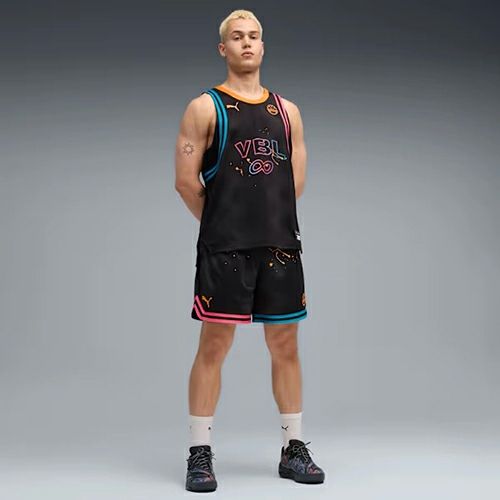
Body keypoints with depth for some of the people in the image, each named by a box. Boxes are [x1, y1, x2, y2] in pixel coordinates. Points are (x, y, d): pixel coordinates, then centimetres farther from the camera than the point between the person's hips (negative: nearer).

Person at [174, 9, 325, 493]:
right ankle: (200, 454, 7)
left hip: (280, 245, 4)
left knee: (285, 345, 9)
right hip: (223, 248, -4)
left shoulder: (287, 111, 14)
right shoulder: (205, 107, 1)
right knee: (213, 345, -2)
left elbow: (295, 182, 15)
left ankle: (293, 450, 19)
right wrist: (224, 222, 4)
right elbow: (186, 182, -3)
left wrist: (266, 219, 10)